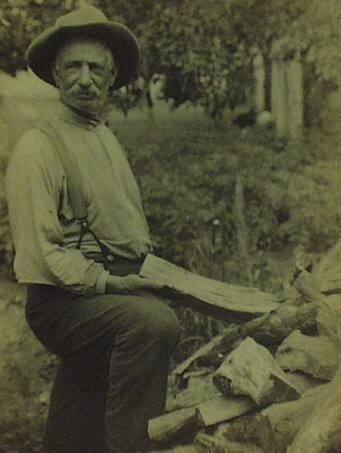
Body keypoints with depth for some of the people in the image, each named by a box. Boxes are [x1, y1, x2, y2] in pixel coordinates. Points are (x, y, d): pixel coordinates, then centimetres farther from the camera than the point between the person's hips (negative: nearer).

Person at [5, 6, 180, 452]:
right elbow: (38, 248, -15)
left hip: (108, 295, 8)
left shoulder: (107, 139, 17)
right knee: (155, 322, -32)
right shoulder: (37, 147, -10)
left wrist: (149, 273, 8)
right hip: (62, 302, -8)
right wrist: (104, 282, -22)